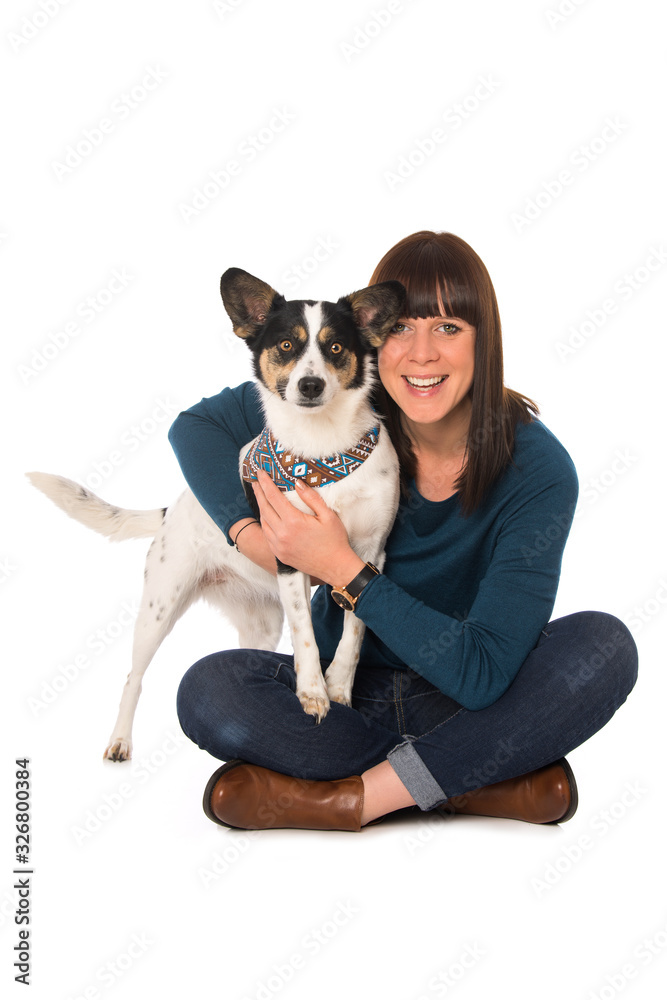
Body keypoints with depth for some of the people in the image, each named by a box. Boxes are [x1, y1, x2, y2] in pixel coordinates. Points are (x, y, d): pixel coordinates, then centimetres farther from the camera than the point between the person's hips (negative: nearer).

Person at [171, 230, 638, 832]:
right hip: (344, 692, 2)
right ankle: (489, 780, -21)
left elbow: (481, 673, -25)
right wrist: (249, 531, -18)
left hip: (462, 703, -2)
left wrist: (344, 570, -29)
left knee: (604, 646, -29)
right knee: (208, 691, -26)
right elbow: (196, 425, 0)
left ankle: (356, 796, -25)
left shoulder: (537, 470, -20)